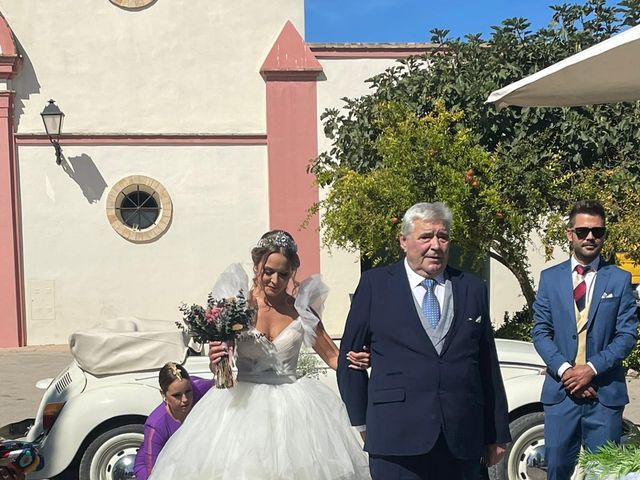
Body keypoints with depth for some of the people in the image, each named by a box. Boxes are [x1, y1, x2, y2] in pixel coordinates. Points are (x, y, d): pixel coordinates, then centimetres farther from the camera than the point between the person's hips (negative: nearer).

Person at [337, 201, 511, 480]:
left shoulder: (473, 289, 10)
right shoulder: (375, 284, 3)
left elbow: (488, 365, 11)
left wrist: (497, 434, 11)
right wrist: (360, 422, 4)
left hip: (463, 439, 3)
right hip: (397, 436, -2)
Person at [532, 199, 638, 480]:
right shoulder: (550, 278, 7)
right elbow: (540, 332, 3)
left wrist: (592, 368, -14)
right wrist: (564, 369, -12)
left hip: (605, 391, -1)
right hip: (560, 390, 1)